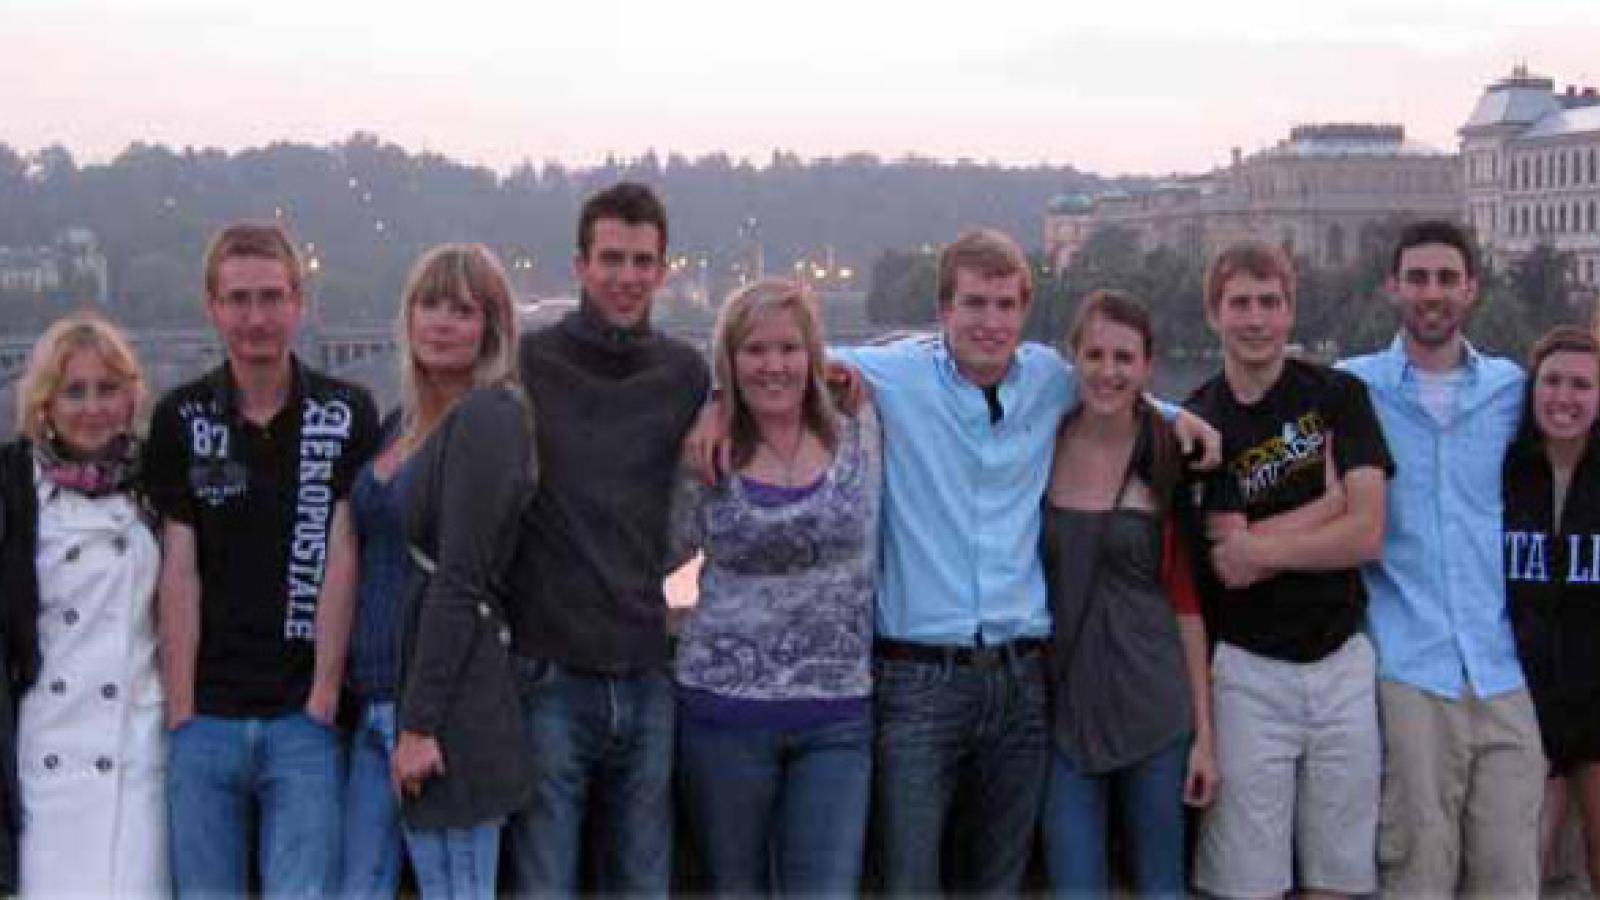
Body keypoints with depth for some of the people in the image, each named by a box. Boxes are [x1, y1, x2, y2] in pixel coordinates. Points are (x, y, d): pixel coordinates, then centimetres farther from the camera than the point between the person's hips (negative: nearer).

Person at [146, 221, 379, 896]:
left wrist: (322, 700, -8)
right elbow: (179, 571, 1)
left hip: (304, 718, -1)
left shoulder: (345, 415, 0)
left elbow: (341, 560, -4)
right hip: (206, 716, 2)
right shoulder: (180, 420, 4)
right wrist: (180, 710, -3)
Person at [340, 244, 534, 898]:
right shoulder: (402, 422, 15)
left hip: (447, 698, -8)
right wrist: (368, 699, 12)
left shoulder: (489, 417, -11)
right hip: (376, 700, 8)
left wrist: (421, 723, -19)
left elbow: (460, 579, -17)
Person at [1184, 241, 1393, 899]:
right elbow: (1229, 562, -11)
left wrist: (1260, 549, -11)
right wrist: (1330, 498, -8)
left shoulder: (1337, 395, 2)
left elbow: (1366, 535, -8)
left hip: (1342, 660, 1)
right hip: (1249, 670, -1)